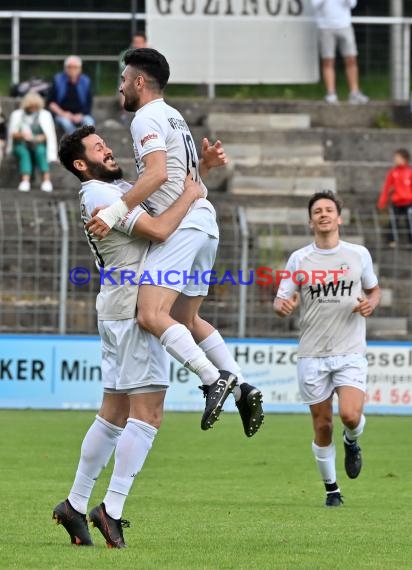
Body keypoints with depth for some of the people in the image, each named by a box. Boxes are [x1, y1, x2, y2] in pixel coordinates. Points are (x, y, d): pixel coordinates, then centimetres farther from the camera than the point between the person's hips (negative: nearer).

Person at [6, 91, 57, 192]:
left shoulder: (45, 115, 12)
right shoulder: (17, 115, 13)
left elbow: (50, 135, 2)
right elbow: (12, 134, 4)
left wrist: (42, 137, -20)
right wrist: (21, 135, -18)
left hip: (39, 144, 0)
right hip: (21, 145, 0)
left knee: (39, 150, -36)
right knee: (23, 153, -35)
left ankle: (46, 180, -47)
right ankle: (25, 181, -54)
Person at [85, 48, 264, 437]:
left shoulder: (147, 118, -7)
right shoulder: (173, 117, 25)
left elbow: (158, 173, -22)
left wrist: (116, 211, -25)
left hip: (180, 228, -10)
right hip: (203, 222, 10)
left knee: (151, 315, -19)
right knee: (186, 320, 18)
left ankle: (214, 379, -27)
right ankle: (241, 387, 8)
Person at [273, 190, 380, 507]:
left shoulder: (359, 254, 4)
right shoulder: (299, 259, 2)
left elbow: (374, 290, 17)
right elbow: (281, 302, 1)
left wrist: (370, 304, -6)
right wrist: (284, 306, -23)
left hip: (350, 353, -1)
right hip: (312, 355, 1)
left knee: (350, 415, -20)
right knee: (323, 425, 3)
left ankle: (352, 442, 17)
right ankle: (331, 489, 20)